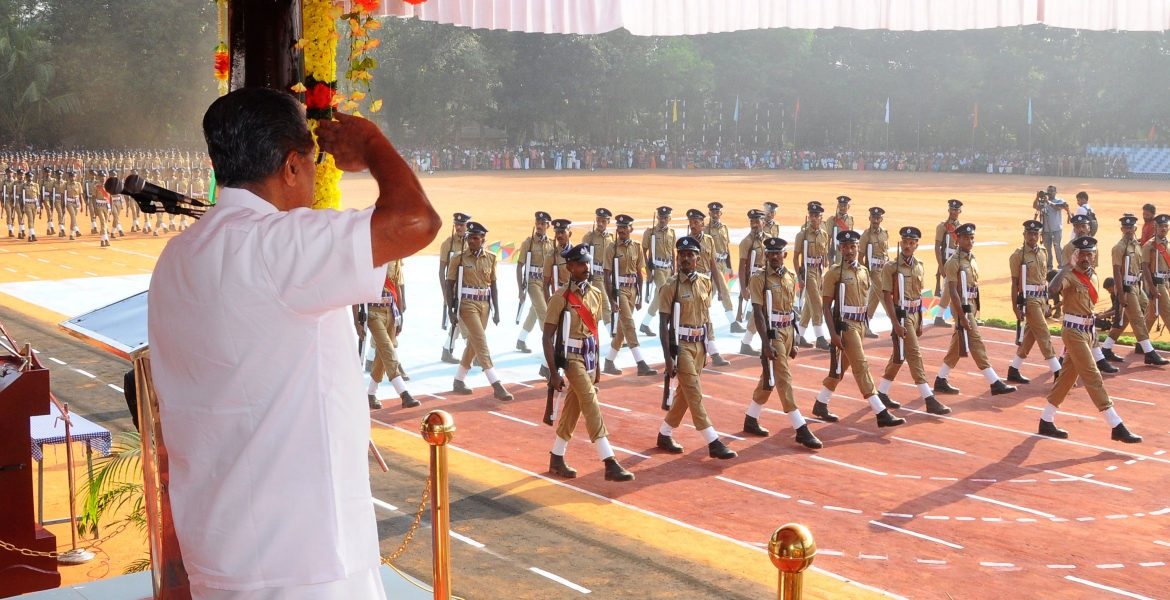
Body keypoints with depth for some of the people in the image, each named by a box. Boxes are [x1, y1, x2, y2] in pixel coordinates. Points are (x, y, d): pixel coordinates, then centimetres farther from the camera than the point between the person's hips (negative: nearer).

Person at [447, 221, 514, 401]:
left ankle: (458, 381, 28)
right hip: (467, 304, -5)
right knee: (482, 343, -12)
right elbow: (450, 285, -2)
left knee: (473, 343, 12)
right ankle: (497, 386, -16)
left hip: (484, 305, 5)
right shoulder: (459, 258, -5)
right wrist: (451, 311, -7)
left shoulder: (491, 259, 5)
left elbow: (493, 285, 10)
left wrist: (496, 310, 6)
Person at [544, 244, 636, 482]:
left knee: (573, 408, 13)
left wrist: (597, 363, 18)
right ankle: (611, 465, -13)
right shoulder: (561, 297, -13)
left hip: (589, 357, 7)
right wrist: (554, 372, -18)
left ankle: (556, 460, 26)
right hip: (572, 357, -7)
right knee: (591, 405, -12)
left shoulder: (595, 294, 7)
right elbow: (547, 337, -13)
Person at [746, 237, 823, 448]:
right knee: (783, 379, -7)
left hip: (788, 331, 7)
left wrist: (793, 341, 13)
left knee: (769, 377, 15)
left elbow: (791, 310, 13)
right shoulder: (759, 279, -11)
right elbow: (758, 313, -15)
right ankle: (801, 430, -6)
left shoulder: (791, 277, 8)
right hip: (772, 332, -7)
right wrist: (766, 343, -21)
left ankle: (751, 419, 29)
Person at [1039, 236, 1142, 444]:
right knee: (1093, 377, -8)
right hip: (1074, 331, -9)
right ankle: (1117, 428, -8)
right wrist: (1067, 266, -32)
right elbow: (1053, 288, -35)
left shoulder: (1093, 277, 12)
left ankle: (1046, 422, 21)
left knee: (1068, 376, 13)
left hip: (1088, 331, 9)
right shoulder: (1070, 275, -13)